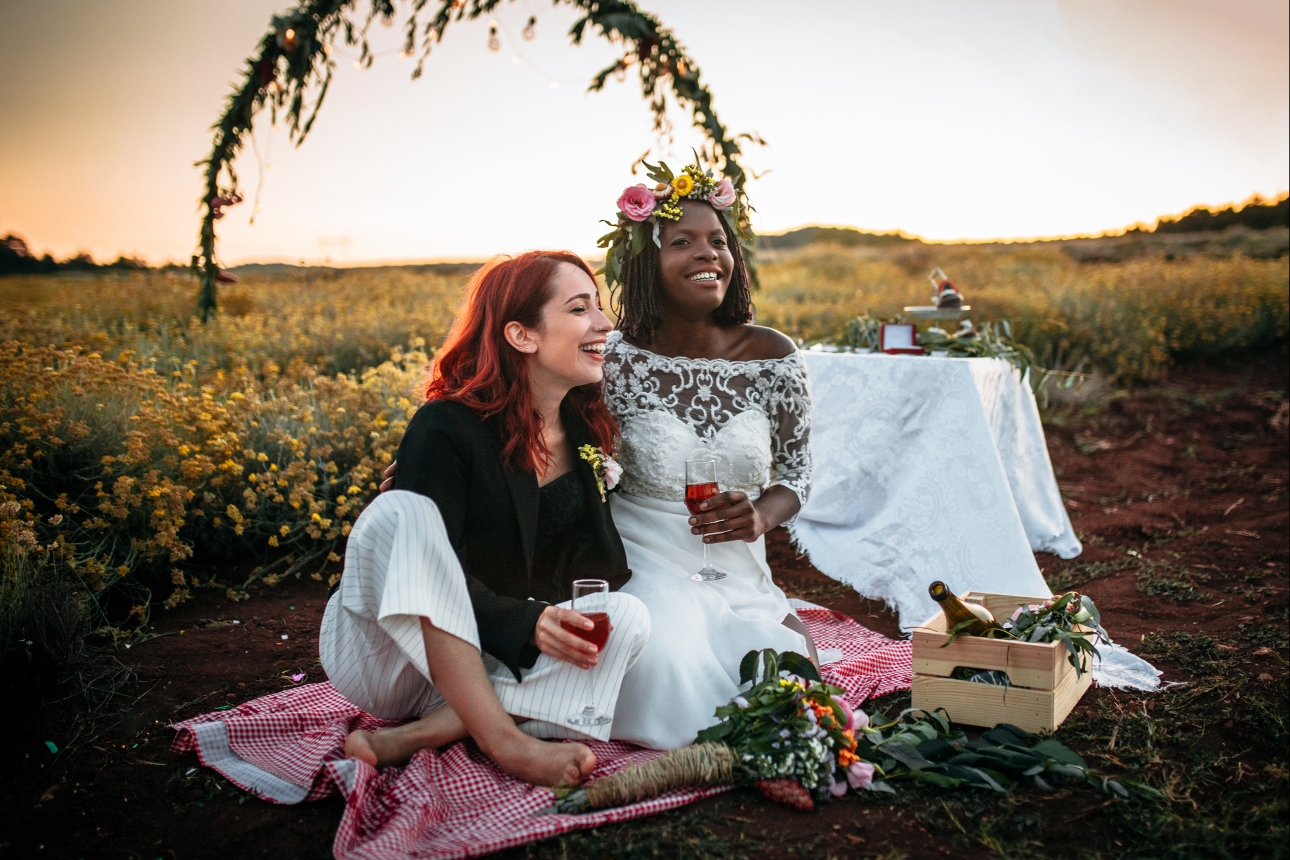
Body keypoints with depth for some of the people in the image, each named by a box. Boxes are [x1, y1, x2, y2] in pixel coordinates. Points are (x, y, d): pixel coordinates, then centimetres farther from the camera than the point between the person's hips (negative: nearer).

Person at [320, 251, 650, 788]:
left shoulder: (585, 432, 2)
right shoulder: (445, 428, -16)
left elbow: (599, 564, 1)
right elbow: (441, 570, -22)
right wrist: (527, 623, -37)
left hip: (502, 664, 5)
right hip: (387, 657, -5)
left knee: (630, 616, -21)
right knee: (400, 512, -32)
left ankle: (417, 736, -29)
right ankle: (505, 741, -37)